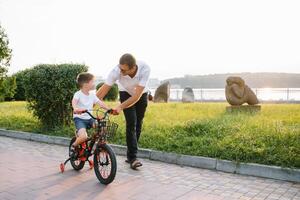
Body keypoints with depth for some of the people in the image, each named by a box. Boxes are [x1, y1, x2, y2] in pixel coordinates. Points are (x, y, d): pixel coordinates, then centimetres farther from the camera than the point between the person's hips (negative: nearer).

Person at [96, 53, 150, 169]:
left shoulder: (144, 69, -38)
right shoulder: (117, 71, -35)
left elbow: (137, 96, -37)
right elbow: (102, 91, -30)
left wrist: (120, 107, -44)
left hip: (141, 94, 1)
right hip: (126, 94, -1)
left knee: (138, 124, 3)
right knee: (131, 123, -14)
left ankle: (130, 155, 18)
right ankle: (133, 157, -7)